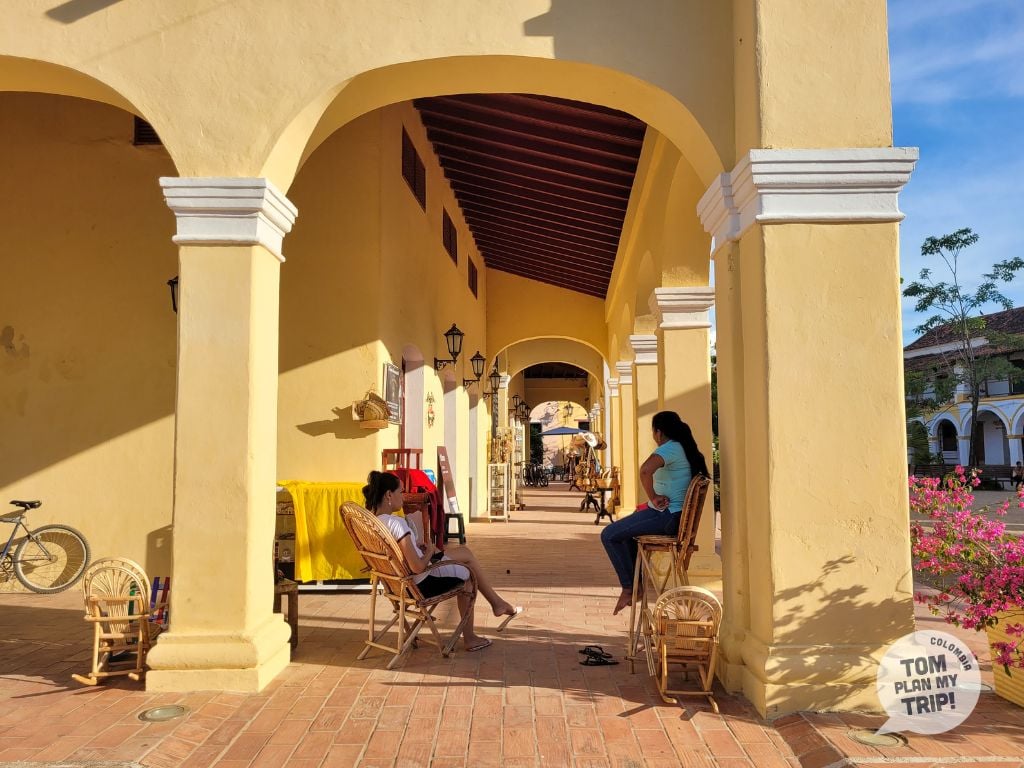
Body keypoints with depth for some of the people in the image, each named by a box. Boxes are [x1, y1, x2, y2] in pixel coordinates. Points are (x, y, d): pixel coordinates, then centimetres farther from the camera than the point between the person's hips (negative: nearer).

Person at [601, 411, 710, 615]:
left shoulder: (669, 448, -18)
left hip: (666, 516, -11)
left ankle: (628, 588, 0)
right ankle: (635, 582, 32)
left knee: (609, 535, -5)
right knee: (626, 530, 31)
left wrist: (653, 497, -23)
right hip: (676, 515, 11)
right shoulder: (687, 449, 12)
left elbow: (645, 469, -39)